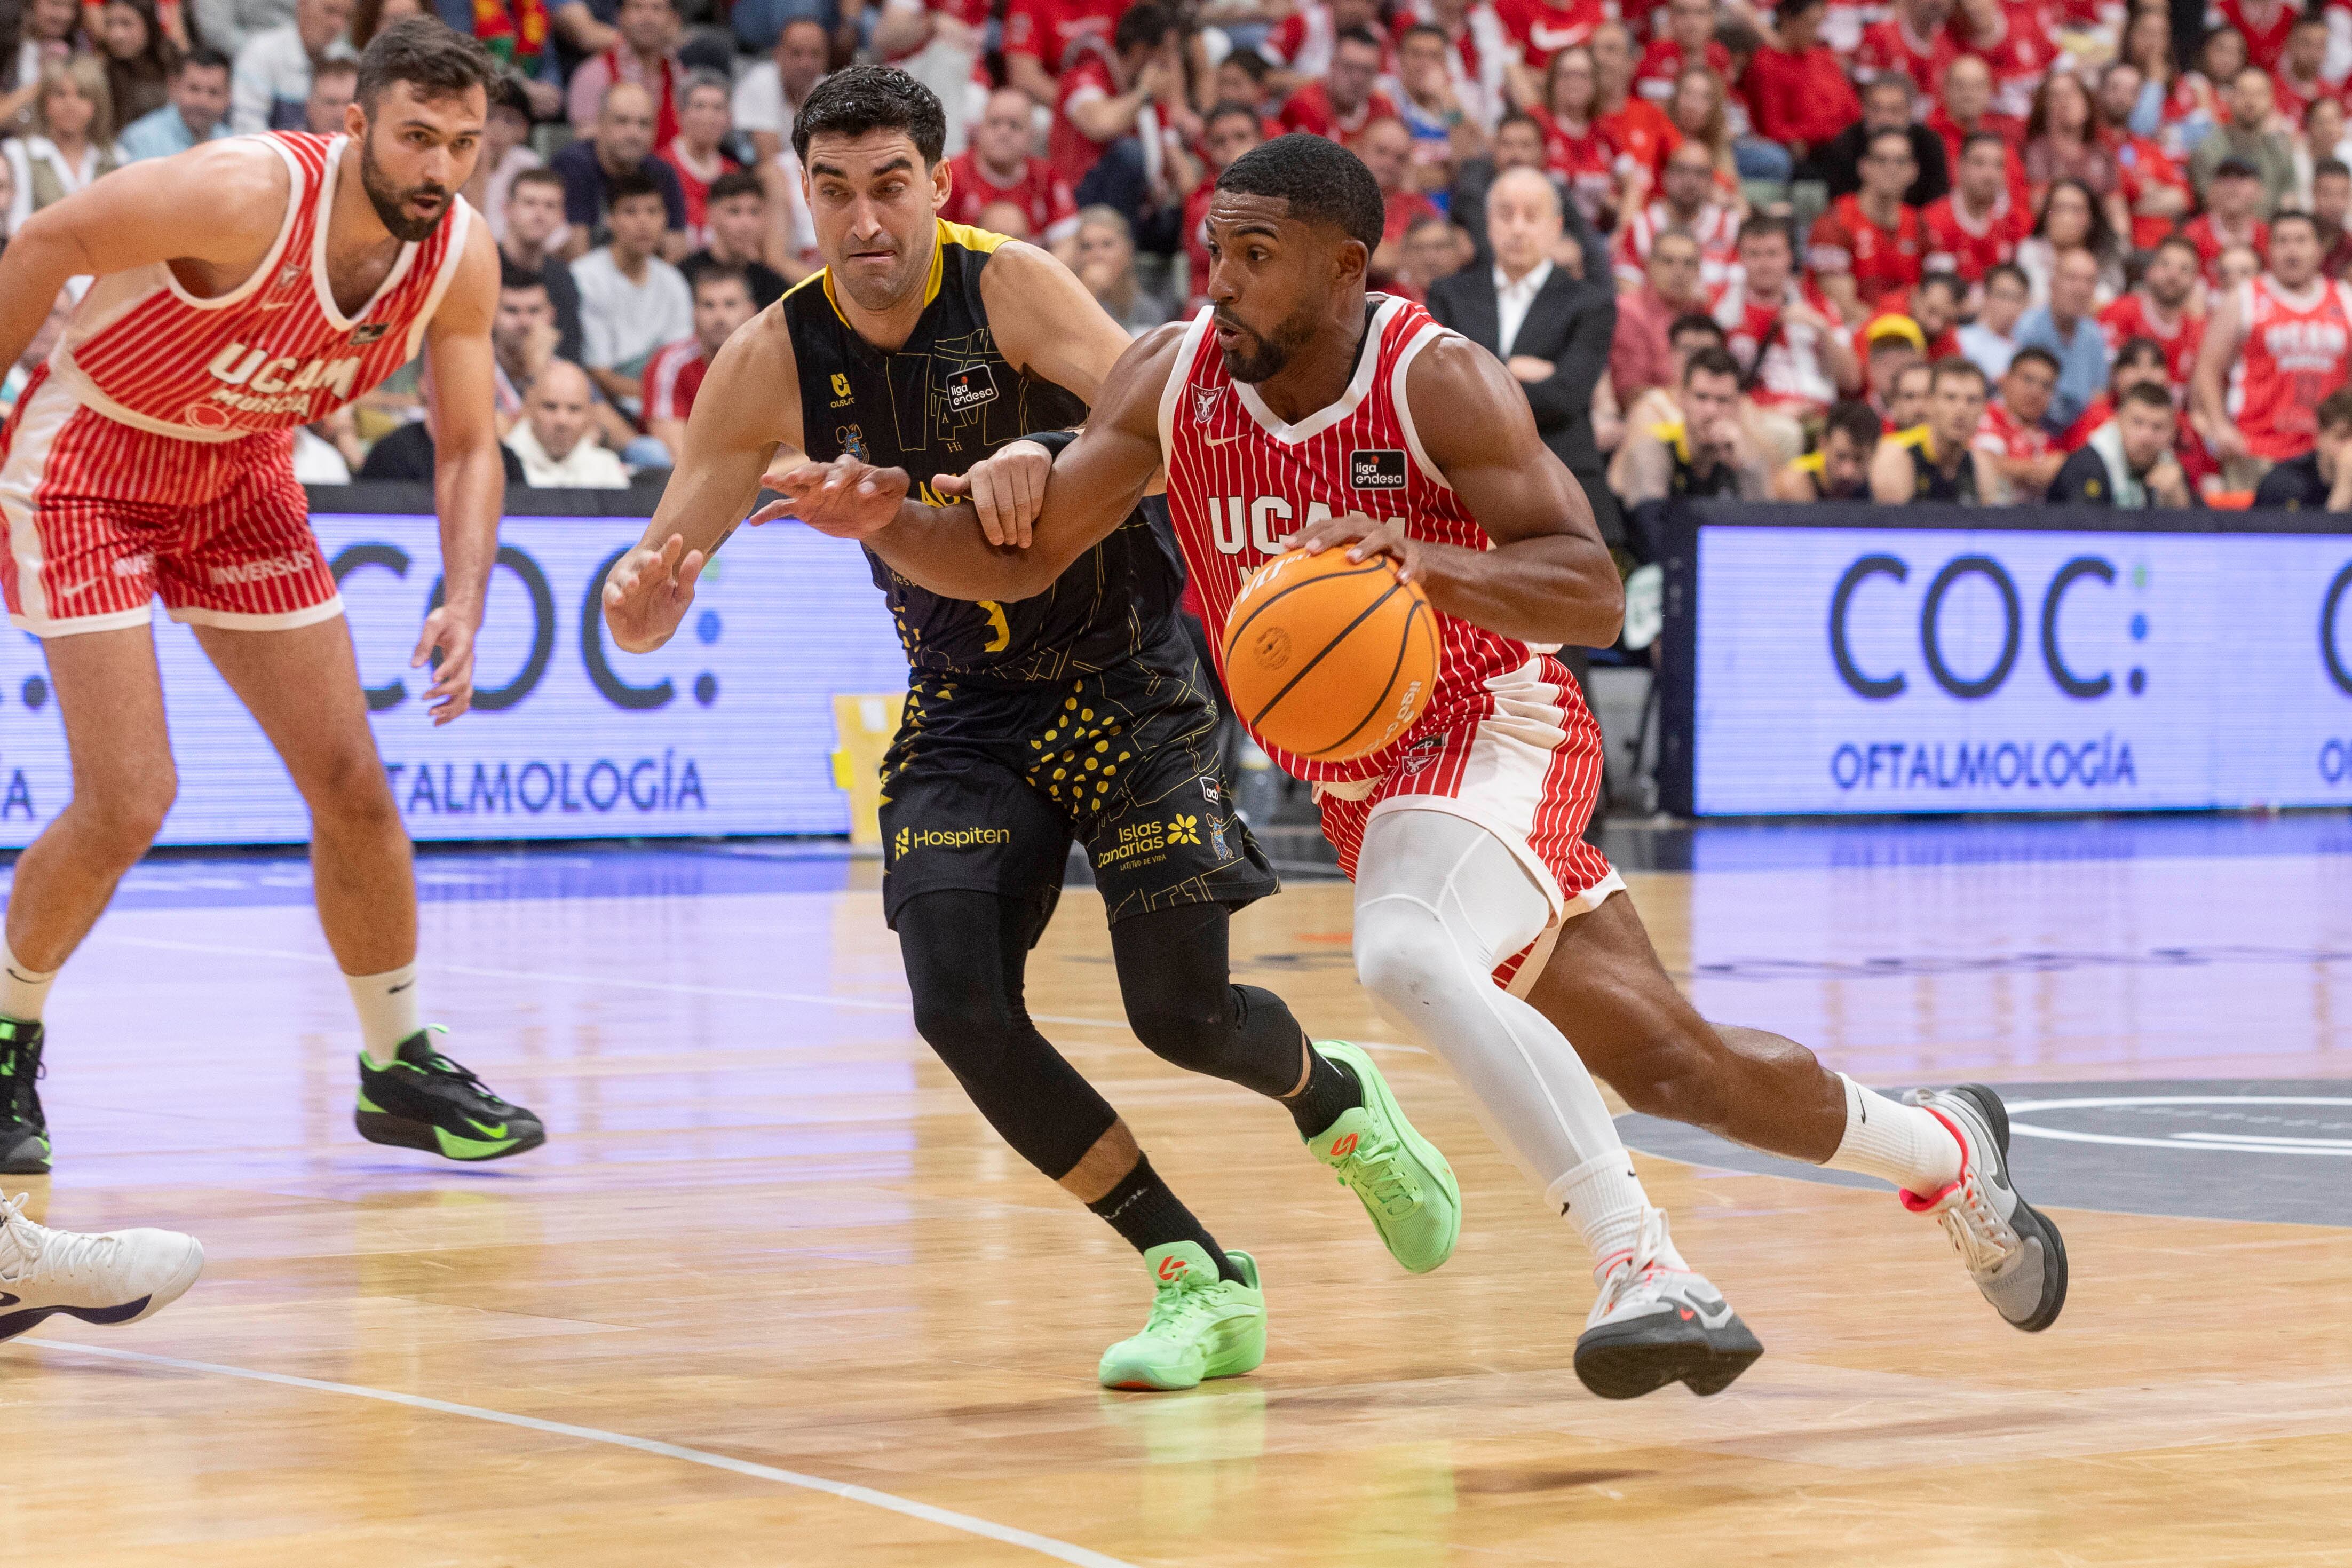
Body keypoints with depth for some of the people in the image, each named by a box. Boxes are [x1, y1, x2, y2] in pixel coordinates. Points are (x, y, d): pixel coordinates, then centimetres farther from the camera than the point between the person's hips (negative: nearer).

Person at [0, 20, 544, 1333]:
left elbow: (470, 445, -2)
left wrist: (467, 602, -17)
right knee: (129, 801, -14)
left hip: (239, 480, 6)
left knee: (354, 781, 3)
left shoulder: (462, 257, -13)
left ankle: (399, 1066, 18)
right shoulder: (246, 195, -31)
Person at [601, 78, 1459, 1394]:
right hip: (968, 709, 3)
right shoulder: (776, 362, -8)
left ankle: (1336, 1101, 31)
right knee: (961, 1007, -17)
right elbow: (648, 612, -7)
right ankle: (1204, 1285, -2)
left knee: (1183, 1012, -8)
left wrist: (1041, 456, -53)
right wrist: (645, 593, -31)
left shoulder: (1012, 287, -17)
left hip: (1131, 680, -3)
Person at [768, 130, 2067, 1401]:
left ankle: (1645, 1274, -38)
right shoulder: (1171, 381, -5)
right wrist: (887, 520, -21)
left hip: (1491, 737, -6)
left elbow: (1593, 595, -25)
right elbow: (1022, 554, -2)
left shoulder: (1436, 381, -20)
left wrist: (1422, 560, -41)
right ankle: (1943, 1150, 35)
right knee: (1666, 1064, 10)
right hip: (1362, 786, 6)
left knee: (1406, 961, -37)